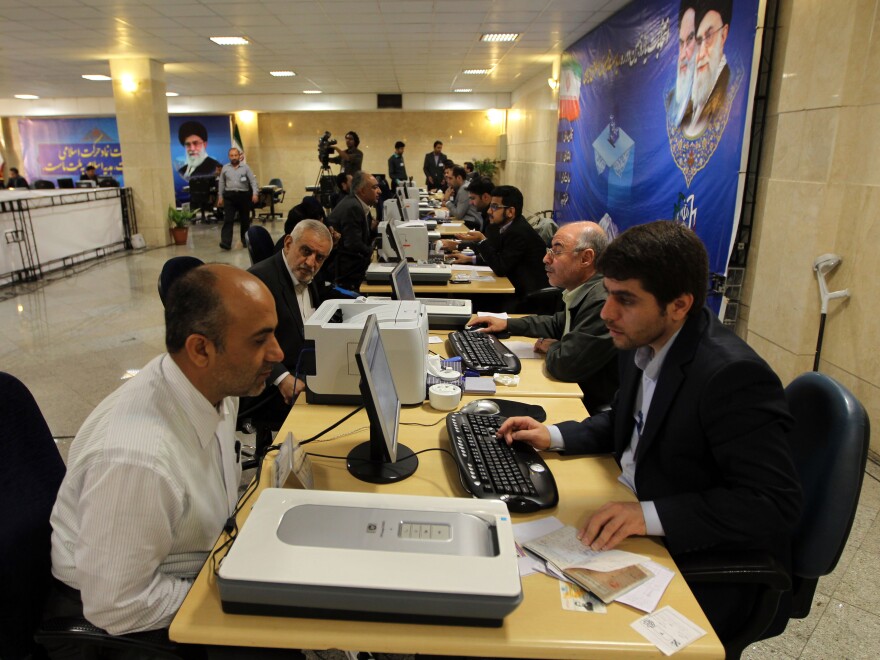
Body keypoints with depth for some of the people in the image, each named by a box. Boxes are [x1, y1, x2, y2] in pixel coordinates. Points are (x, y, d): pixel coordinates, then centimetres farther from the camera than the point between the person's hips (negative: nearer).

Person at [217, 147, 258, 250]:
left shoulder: (245, 167, 4)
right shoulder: (225, 168, 9)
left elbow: (253, 181, -1)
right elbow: (221, 183, 13)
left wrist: (254, 194, -13)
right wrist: (220, 197, 9)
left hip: (243, 195, 0)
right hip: (229, 196, 0)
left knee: (245, 219, 8)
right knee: (228, 219, -10)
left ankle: (245, 240, 23)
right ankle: (226, 242, -17)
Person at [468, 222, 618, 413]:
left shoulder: (604, 302, -27)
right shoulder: (586, 291, 4)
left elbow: (565, 365, -26)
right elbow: (558, 324, 22)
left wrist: (551, 348, -4)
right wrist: (507, 324, 16)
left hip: (595, 410, -8)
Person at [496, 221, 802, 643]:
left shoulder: (734, 377, -26)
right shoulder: (643, 342, -1)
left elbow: (775, 502, -26)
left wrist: (650, 515, -34)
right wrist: (554, 436, 1)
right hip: (631, 519, 7)